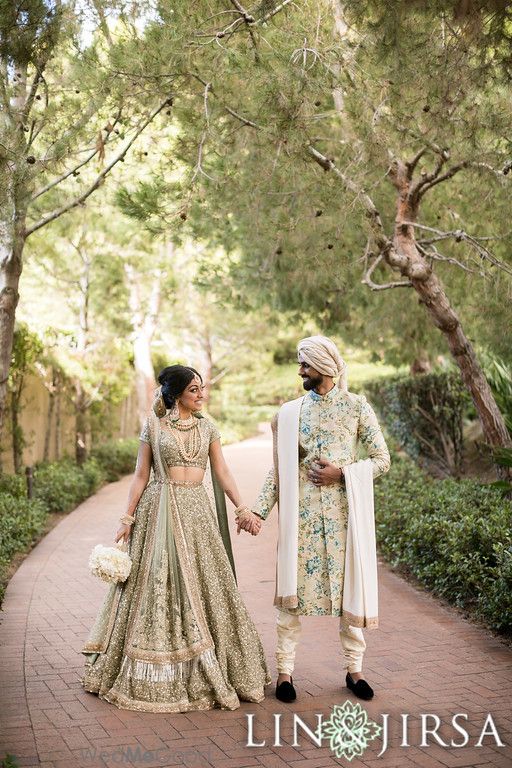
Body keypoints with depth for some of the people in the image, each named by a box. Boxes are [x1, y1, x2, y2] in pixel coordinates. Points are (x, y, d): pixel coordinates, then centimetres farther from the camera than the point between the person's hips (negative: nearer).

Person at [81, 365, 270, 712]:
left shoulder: (207, 427, 9)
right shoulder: (153, 425, 1)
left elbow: (222, 472, 4)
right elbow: (141, 475, 2)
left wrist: (242, 507, -8)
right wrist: (127, 518, -3)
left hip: (197, 512, 3)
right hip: (160, 510, -3)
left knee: (203, 586, 2)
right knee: (158, 587, 0)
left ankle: (203, 673, 14)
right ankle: (157, 678, 12)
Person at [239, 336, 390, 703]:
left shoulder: (357, 407, 1)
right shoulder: (290, 413, 7)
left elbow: (382, 460, 1)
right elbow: (279, 469, 7)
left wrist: (341, 472, -12)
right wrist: (257, 510, -2)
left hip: (344, 512, -1)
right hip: (300, 513, 1)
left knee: (351, 588, 5)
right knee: (292, 590, 2)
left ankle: (354, 669, 20)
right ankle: (285, 670, 13)